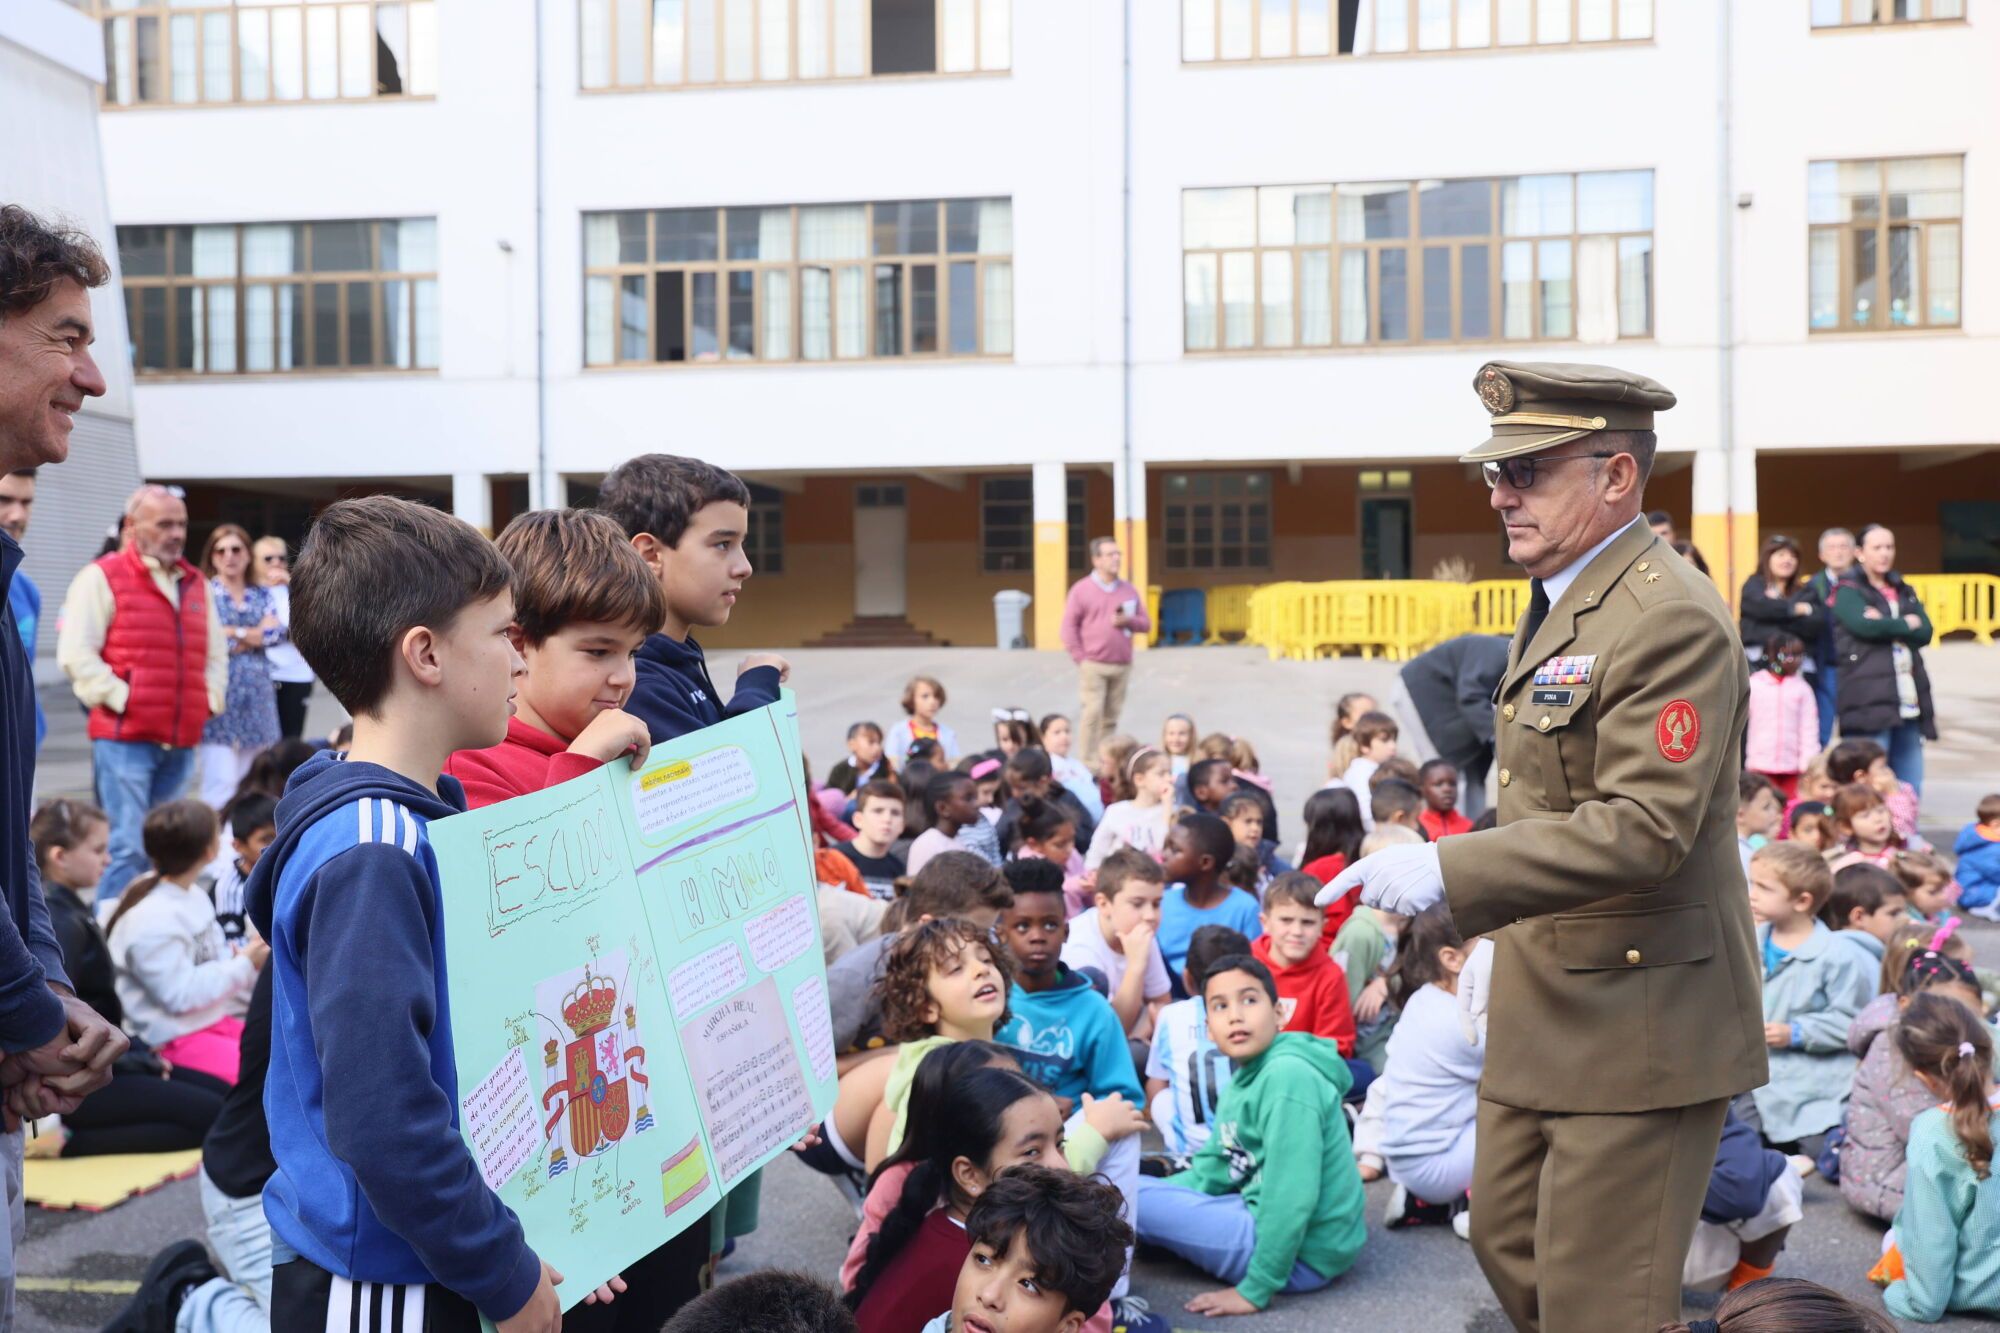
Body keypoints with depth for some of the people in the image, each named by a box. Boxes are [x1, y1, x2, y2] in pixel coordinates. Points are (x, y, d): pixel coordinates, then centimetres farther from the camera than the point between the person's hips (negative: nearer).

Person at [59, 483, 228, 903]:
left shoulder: (195, 583, 18)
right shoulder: (102, 577, -2)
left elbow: (216, 652, 25)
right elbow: (76, 653, -9)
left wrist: (210, 699, 11)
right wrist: (121, 698, -12)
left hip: (181, 740, 6)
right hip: (125, 737, -6)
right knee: (127, 846, -11)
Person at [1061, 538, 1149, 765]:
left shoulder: (1130, 591, 13)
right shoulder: (1081, 589, 0)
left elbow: (1146, 623, 15)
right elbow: (1069, 627, -1)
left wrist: (1128, 620, -7)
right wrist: (1081, 659, -8)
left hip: (1122, 666, 4)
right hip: (1093, 666, -4)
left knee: (1111, 718, 6)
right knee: (1091, 714, -10)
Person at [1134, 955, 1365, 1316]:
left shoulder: (1289, 1076, -22)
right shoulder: (1244, 1079, 8)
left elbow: (1291, 1196, -25)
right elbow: (1212, 1172, 13)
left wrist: (1256, 1289, -20)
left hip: (1302, 1251, -10)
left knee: (1136, 1198, -13)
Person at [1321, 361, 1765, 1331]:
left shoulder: (1672, 620, -21)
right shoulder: (1559, 603, 11)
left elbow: (1644, 829, -28)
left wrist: (1448, 871, -34)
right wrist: (1502, 933, 19)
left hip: (1638, 1023, -10)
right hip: (1542, 1013, 10)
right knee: (1506, 1242, 21)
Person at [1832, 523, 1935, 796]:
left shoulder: (1904, 591, 22)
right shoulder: (1848, 590, 2)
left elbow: (1925, 632, 7)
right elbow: (1864, 625, -17)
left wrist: (1885, 624, -9)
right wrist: (1906, 624, -2)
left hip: (1908, 701, 7)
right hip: (1868, 700, -7)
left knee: (1910, 789, 8)